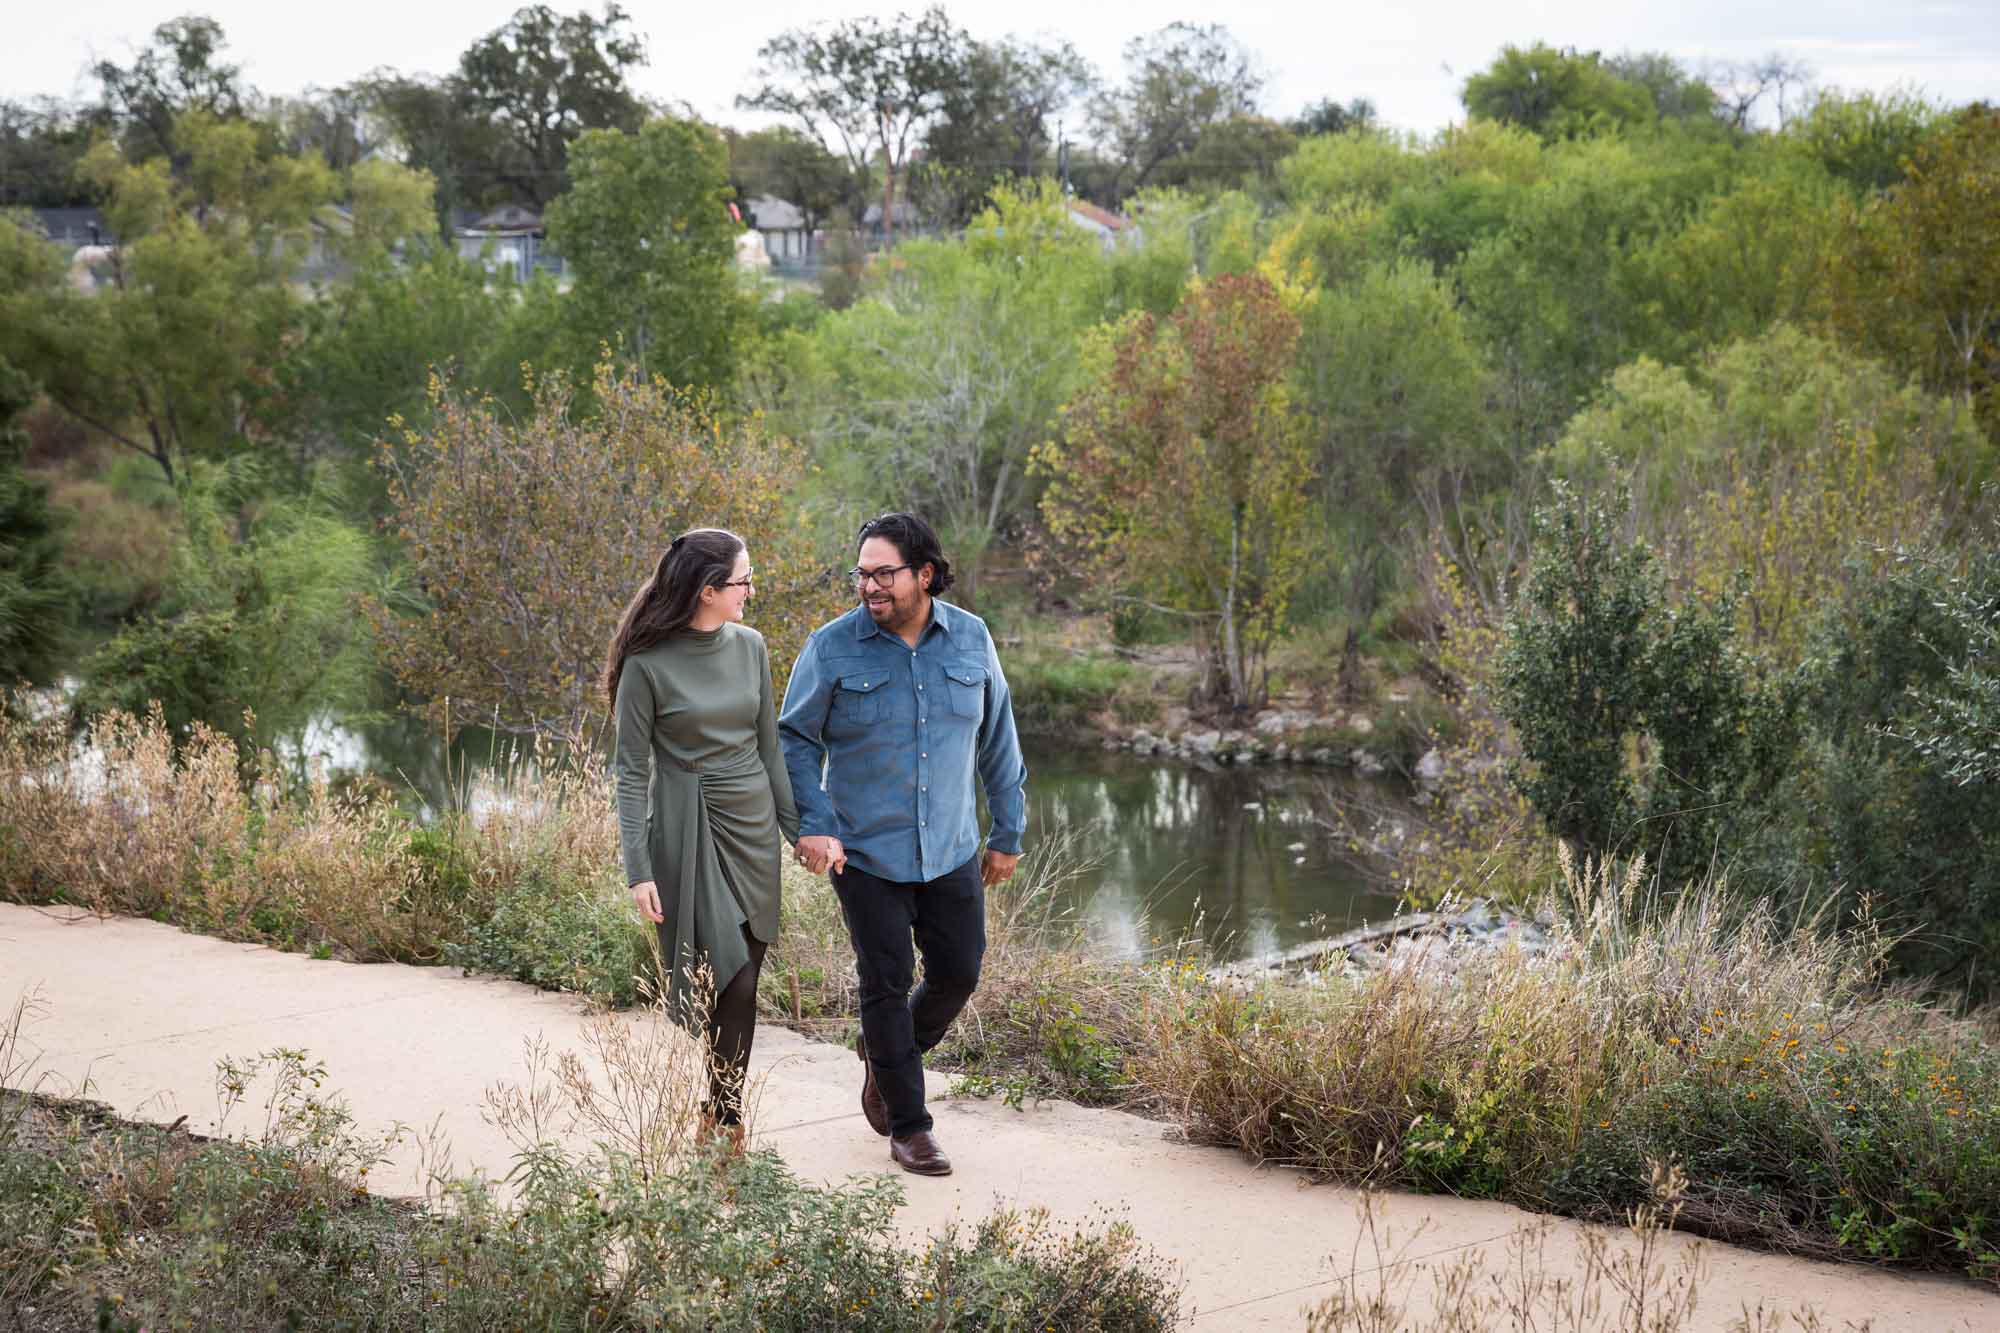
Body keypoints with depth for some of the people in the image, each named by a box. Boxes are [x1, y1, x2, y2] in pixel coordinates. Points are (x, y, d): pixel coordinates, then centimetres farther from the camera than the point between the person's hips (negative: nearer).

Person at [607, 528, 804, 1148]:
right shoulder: (648, 665, -10)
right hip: (688, 833, -5)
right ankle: (727, 1119, 6)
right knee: (731, 981, -10)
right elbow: (630, 771, -7)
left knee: (743, 980, 5)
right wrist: (639, 870, -12)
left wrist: (798, 828, 13)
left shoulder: (750, 646, 5)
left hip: (753, 827, 5)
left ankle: (723, 1118, 15)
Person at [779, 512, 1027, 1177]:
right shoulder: (833, 647, -10)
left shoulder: (970, 640, -1)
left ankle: (884, 1052, 37)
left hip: (951, 851, 3)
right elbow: (795, 740, -2)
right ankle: (909, 1126, 15)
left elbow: (997, 741, 7)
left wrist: (1008, 833, 10)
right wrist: (812, 825, -14)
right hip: (867, 853, -3)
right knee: (887, 984, 1)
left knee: (958, 973, 7)